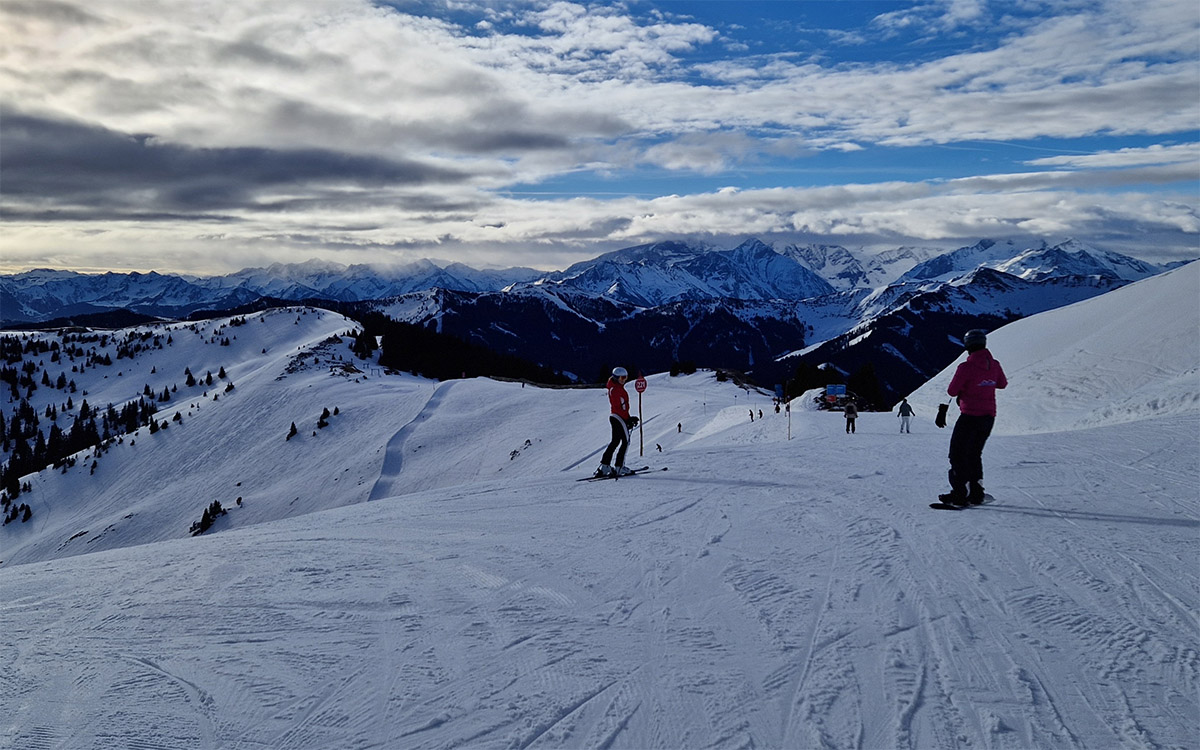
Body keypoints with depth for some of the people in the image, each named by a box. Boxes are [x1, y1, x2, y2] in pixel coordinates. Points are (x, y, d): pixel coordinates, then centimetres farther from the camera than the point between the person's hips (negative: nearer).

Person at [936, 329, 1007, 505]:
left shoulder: (966, 367, -17)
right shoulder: (994, 365, 2)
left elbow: (951, 392, -12)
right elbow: (1002, 384, 20)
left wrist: (942, 410, 1)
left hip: (970, 417, -6)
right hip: (989, 417, 6)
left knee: (958, 455, 3)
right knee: (974, 454, 19)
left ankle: (959, 494, -1)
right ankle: (976, 493, 18)